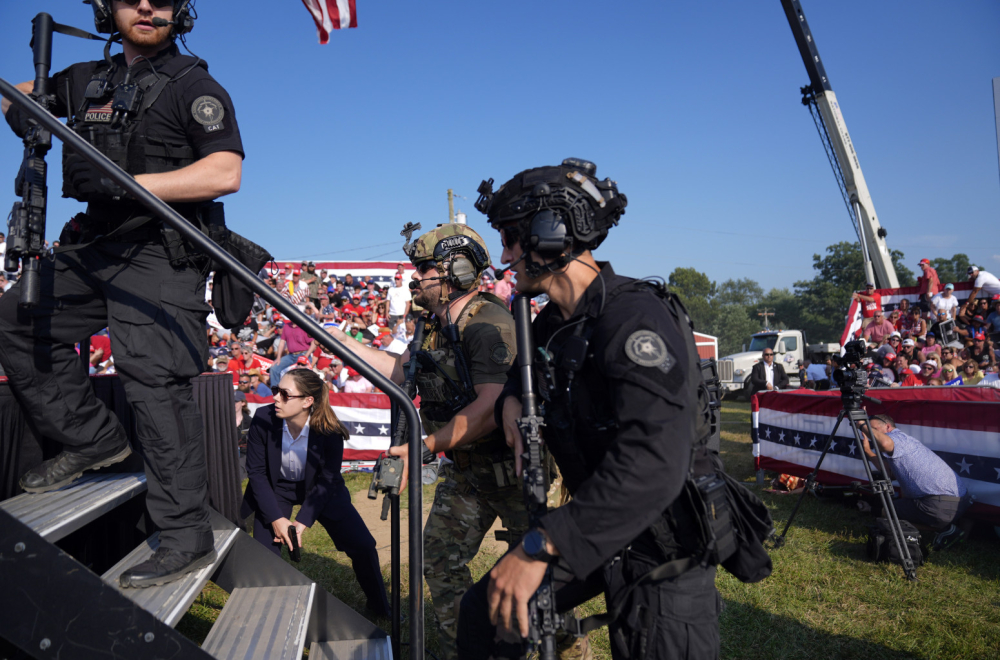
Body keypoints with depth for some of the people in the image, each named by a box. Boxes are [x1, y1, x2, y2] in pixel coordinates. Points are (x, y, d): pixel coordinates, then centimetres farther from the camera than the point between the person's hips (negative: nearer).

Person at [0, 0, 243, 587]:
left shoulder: (193, 85, -3)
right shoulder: (91, 80, 17)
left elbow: (225, 173, -18)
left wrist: (127, 184, -22)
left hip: (161, 256, -8)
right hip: (96, 245, 8)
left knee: (155, 384, -13)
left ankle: (188, 538, -7)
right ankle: (95, 438, 16)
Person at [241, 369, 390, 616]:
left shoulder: (329, 431, -27)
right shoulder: (263, 419, -24)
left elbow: (326, 481, -17)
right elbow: (256, 471, -15)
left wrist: (303, 522, -23)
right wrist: (276, 518, -19)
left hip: (317, 491, -1)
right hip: (275, 489, 1)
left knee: (363, 546, -4)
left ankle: (380, 607, 20)